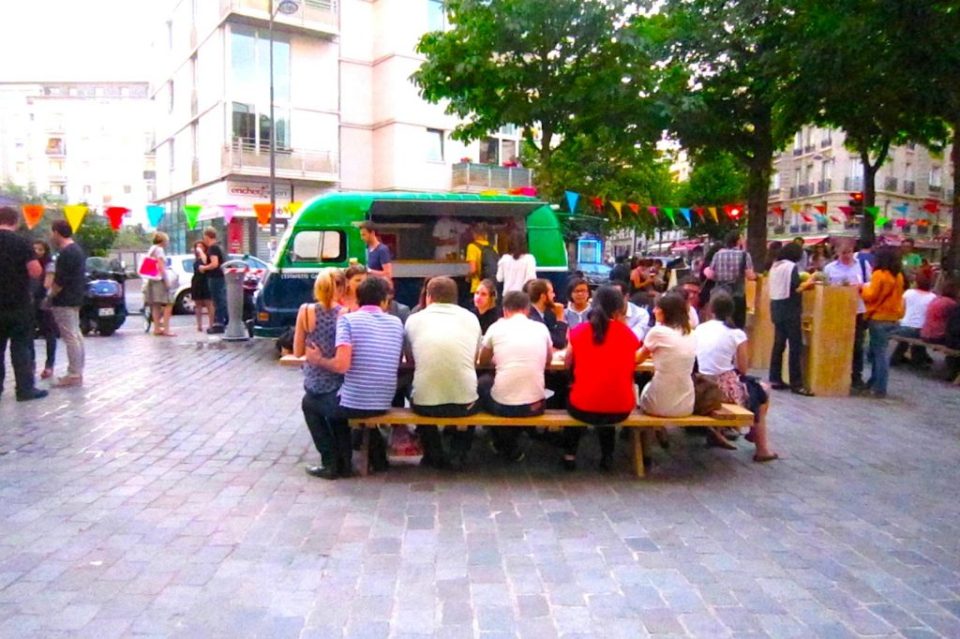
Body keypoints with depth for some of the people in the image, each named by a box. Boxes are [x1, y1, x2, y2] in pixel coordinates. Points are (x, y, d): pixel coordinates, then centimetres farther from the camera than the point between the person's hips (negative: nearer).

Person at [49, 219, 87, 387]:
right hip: (75, 299, 11)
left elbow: (60, 281, -21)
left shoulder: (66, 253, -18)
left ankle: (74, 375, -6)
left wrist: (50, 298, -10)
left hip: (65, 301, -11)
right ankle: (77, 372, 19)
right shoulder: (76, 249, 14)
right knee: (75, 335, 13)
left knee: (70, 337, -8)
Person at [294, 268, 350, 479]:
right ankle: (344, 461, 29)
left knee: (309, 405, 34)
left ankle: (330, 462, 25)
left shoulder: (306, 311, -7)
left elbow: (298, 352, 3)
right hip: (343, 392, 1)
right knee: (336, 406, 36)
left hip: (317, 389, -1)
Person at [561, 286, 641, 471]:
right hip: (621, 410, 1)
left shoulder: (579, 331, 0)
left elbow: (568, 363, 14)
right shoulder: (628, 334, 1)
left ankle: (570, 455, 34)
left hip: (584, 408, -1)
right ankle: (607, 456, 36)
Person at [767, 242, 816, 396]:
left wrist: (803, 283, 16)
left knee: (778, 344, 12)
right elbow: (796, 288, -17)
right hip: (789, 309, -8)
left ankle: (775, 379, 15)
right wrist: (808, 282, 0)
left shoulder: (775, 266, 12)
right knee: (796, 346, -4)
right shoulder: (792, 266, -12)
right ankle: (796, 384, -4)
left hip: (777, 307, 8)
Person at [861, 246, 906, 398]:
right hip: (893, 318, 7)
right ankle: (875, 382, 25)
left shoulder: (879, 274, -14)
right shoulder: (898, 276, 8)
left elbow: (871, 296, -14)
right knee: (878, 351, 18)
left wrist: (864, 288, 5)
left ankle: (880, 388, 0)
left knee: (879, 352, -3)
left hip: (879, 318, -7)